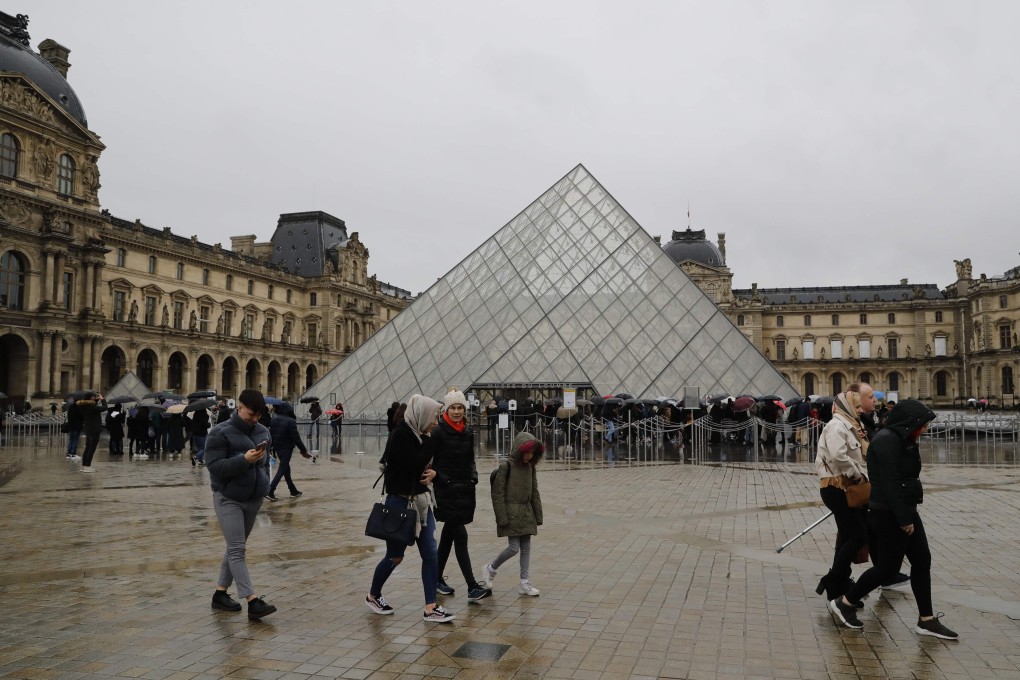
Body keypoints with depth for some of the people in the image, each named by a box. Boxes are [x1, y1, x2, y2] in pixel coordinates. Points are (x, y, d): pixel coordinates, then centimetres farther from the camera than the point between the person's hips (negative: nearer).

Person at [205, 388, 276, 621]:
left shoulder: (263, 432, 7)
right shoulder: (220, 433, -12)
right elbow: (214, 466, -19)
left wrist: (264, 484, 10)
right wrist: (244, 459, -27)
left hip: (254, 499, 7)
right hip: (228, 499, -7)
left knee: (235, 548, 14)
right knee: (237, 550, -9)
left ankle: (220, 593, 27)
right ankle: (253, 602, -12)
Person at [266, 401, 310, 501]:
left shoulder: (274, 419, 4)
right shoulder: (290, 421, -17)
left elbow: (271, 434, 9)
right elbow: (296, 437, -16)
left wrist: (272, 445, 19)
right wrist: (303, 450, -9)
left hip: (277, 447, 8)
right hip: (286, 448, -8)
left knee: (285, 468, 16)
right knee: (282, 470, -3)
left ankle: (293, 491, 24)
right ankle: (270, 491, -13)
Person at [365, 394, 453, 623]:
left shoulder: (417, 435, 6)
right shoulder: (401, 435, -19)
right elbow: (415, 465, -27)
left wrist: (433, 472, -7)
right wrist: (428, 440, -18)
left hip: (420, 501, 8)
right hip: (400, 502, -8)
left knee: (430, 554, 3)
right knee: (395, 556, 8)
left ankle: (431, 608, 10)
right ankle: (373, 596, 33)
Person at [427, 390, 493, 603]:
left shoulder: (468, 433, 9)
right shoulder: (439, 432, -10)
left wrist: (473, 476, 3)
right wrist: (438, 476, -19)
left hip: (464, 489, 7)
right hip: (446, 490, -7)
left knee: (448, 535, 16)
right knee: (460, 536, -10)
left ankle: (438, 578, 30)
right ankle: (473, 588, -10)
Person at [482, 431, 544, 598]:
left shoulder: (530, 468, 7)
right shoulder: (506, 466, -13)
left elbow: (534, 493, 14)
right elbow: (498, 493, -12)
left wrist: (538, 515, 11)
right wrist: (502, 518, -15)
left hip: (526, 513, 6)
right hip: (511, 513, -6)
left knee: (526, 547, 7)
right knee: (514, 547, -8)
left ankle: (525, 583, 14)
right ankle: (491, 568, 17)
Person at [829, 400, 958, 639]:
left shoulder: (902, 439, 12)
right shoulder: (887, 440, -19)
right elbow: (889, 483, -23)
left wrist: (907, 515, 15)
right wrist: (903, 519, -22)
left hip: (904, 511, 10)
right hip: (890, 515, -10)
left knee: (922, 561, 10)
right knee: (888, 565, -1)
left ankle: (926, 620, 19)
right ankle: (844, 603, 12)